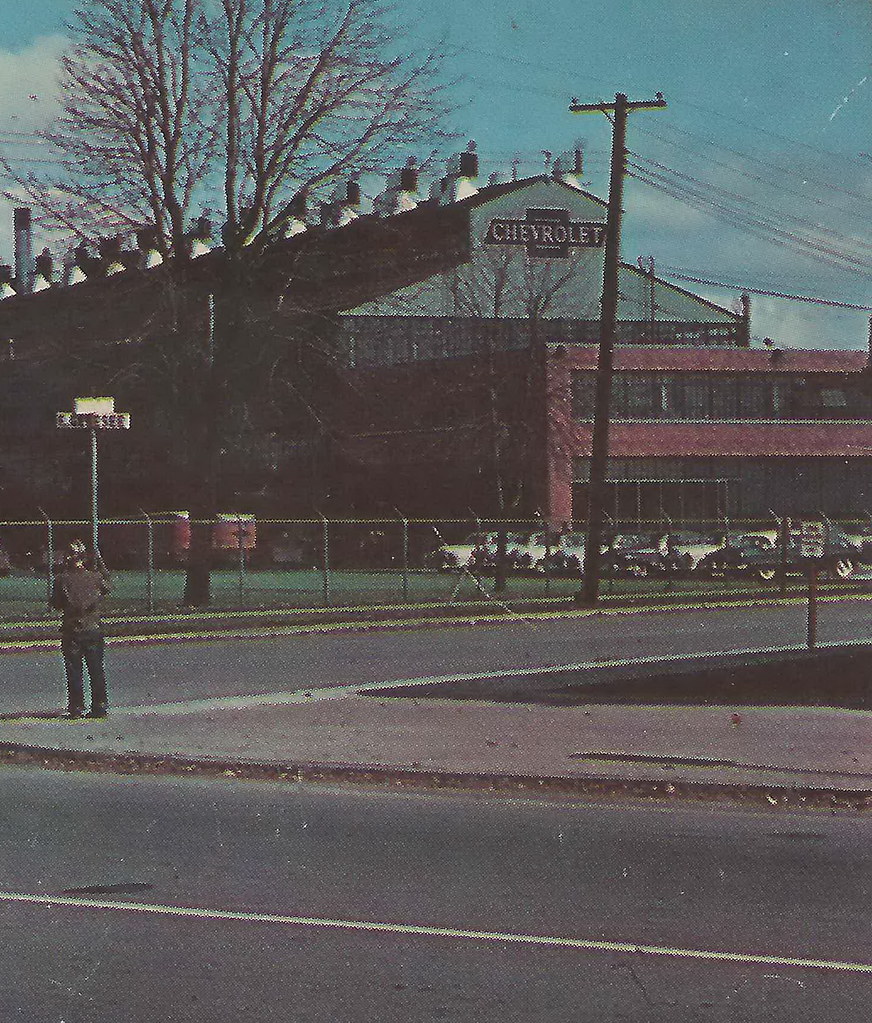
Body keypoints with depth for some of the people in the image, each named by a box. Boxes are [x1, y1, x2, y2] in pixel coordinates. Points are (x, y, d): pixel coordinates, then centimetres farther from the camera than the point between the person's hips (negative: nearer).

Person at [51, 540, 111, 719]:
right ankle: (100, 706, 11)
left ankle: (76, 707, 5)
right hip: (94, 630, 2)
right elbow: (108, 587, 16)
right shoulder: (94, 577, -5)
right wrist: (100, 565, 19)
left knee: (74, 671, 5)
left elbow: (55, 604, 0)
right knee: (96, 670, 10)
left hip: (71, 632, -1)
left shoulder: (62, 580, -9)